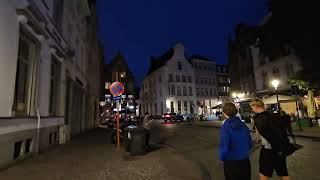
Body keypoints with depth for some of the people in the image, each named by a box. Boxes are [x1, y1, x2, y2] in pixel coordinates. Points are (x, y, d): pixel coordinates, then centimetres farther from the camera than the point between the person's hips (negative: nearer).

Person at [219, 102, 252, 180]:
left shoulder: (225, 126, -20)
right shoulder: (243, 124, -5)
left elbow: (224, 147, -20)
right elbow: (250, 144, 5)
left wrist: (221, 158, -1)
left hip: (231, 162, -5)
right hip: (245, 161, 5)